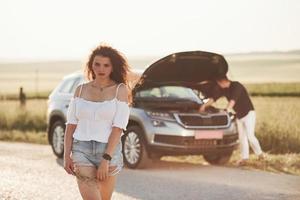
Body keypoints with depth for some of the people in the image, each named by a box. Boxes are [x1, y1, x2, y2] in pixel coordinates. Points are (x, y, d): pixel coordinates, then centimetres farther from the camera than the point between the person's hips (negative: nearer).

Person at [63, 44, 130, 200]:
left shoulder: (120, 90, -2)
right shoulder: (81, 90, 7)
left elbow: (118, 128, -10)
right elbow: (71, 125, 8)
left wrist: (106, 159, -17)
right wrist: (66, 155, -1)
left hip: (109, 151, -1)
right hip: (82, 151, 1)